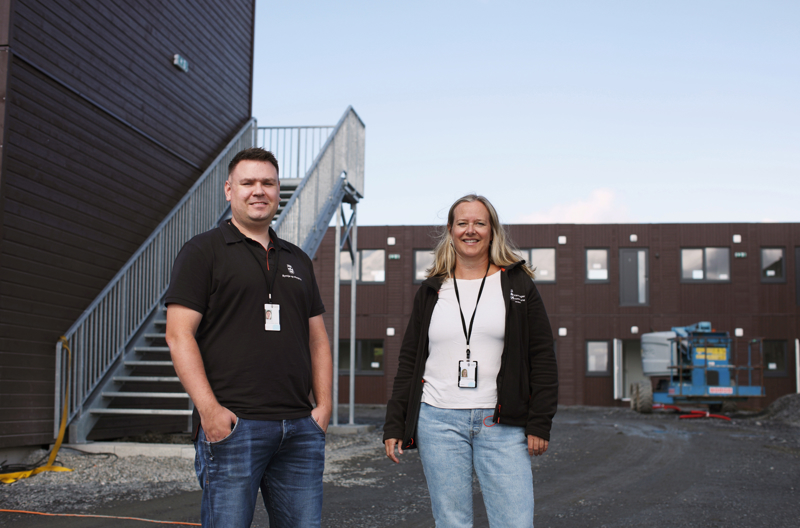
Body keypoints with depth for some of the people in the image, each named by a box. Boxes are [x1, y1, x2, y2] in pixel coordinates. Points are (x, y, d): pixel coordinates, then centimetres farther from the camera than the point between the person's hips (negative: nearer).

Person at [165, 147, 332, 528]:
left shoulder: (297, 260, 20)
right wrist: (209, 408, -16)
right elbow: (179, 334, -6)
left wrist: (324, 405, 7)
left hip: (300, 427, 5)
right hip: (231, 425, -5)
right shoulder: (203, 251, 3)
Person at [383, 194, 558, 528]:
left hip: (501, 424, -1)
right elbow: (409, 361, 13)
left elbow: (542, 358, 3)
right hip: (438, 421, 2)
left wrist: (540, 424, -4)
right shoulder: (431, 291, 11)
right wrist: (394, 426, 7)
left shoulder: (517, 284, 6)